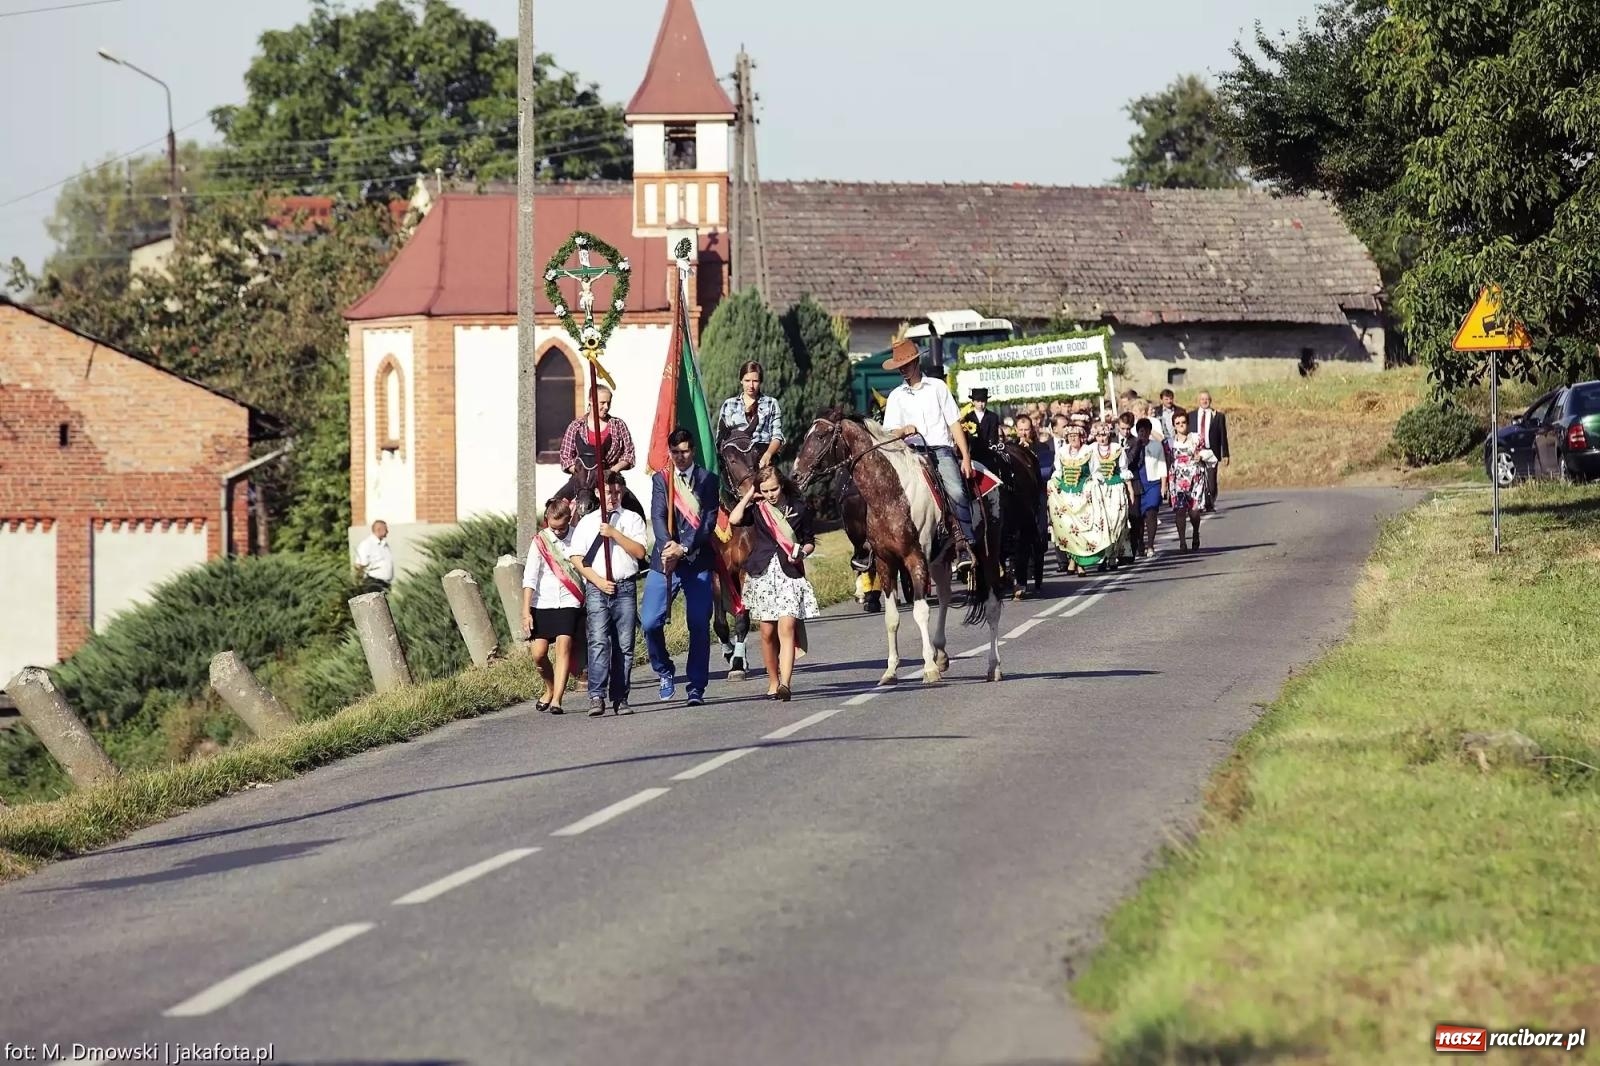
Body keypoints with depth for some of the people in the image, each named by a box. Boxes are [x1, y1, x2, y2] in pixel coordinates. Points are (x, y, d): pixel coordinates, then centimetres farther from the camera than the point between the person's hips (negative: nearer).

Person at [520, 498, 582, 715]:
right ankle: (550, 688, 25)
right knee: (539, 654, -3)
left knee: (563, 648, -15)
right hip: (542, 603, 1)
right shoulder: (540, 541, 1)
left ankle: (557, 700, -16)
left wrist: (588, 604, 5)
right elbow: (530, 577, -1)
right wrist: (526, 611, -7)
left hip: (569, 602, -1)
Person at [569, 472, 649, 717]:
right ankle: (596, 697, -20)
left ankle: (620, 699, 5)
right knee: (598, 642, -14)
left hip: (625, 588, 1)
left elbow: (639, 552, -2)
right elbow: (576, 558, 6)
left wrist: (614, 534, -11)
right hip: (596, 587, -1)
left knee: (624, 645, 0)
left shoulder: (632, 519, 11)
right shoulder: (587, 522, 12)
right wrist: (598, 581, -5)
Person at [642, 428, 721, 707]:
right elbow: (658, 516, -5)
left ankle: (697, 688, 6)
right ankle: (664, 673, 15)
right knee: (650, 622, -8)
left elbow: (709, 520, -6)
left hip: (698, 561, -1)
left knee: (699, 626, -2)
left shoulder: (707, 480, 5)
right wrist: (667, 545, -24)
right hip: (664, 561, 1)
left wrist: (683, 548, -18)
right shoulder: (660, 480, 10)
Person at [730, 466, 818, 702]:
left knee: (787, 628, -15)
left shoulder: (799, 509, 3)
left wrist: (802, 553, -8)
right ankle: (773, 682, 21)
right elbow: (734, 520, -14)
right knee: (768, 632, 7)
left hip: (790, 573, -2)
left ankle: (785, 685, -25)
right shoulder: (757, 509, 4)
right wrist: (748, 496, -5)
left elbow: (810, 541, 12)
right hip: (762, 573, 2)